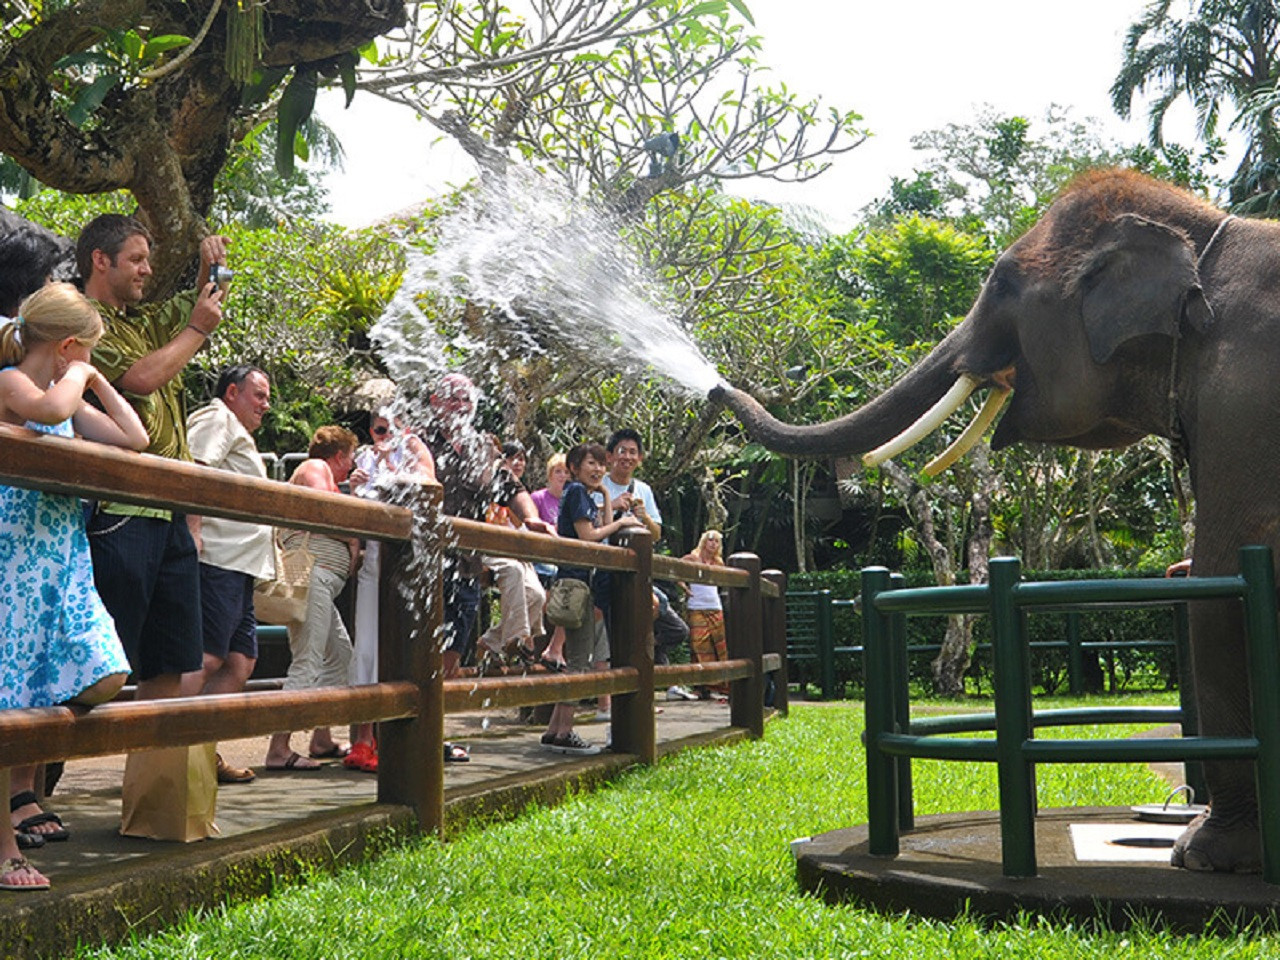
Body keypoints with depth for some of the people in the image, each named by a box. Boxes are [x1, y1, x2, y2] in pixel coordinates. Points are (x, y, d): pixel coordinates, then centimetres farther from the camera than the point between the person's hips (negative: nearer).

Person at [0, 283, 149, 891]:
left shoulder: (70, 398, 19)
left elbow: (135, 438, 17)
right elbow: (50, 409, -29)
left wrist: (98, 384, 17)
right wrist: (76, 375, -10)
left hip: (66, 560, 8)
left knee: (101, 677, -4)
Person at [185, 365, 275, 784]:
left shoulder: (239, 435, 32)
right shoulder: (216, 418, 1)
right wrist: (193, 531, -26)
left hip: (240, 566, 11)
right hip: (217, 557, -11)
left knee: (240, 663, 7)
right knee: (206, 659, -15)